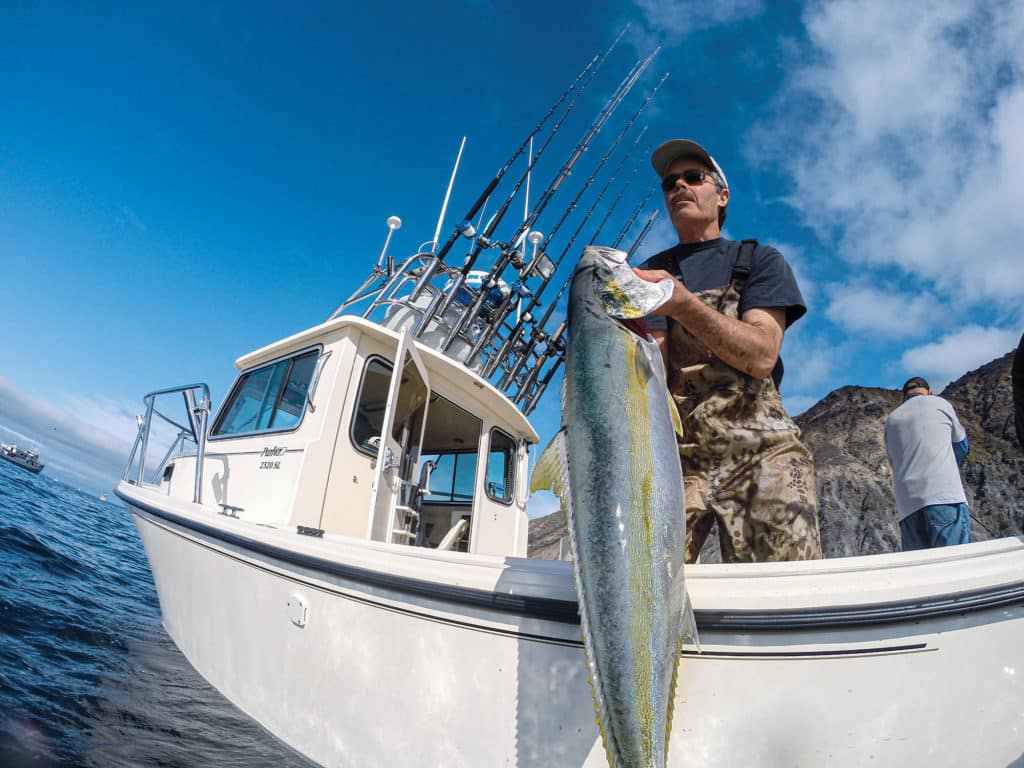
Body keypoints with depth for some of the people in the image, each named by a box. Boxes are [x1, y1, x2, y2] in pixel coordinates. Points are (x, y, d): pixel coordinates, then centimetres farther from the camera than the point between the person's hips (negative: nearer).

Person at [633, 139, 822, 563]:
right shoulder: (650, 273, 16)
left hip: (762, 449, 0)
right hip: (676, 456, 1)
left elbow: (761, 356, -7)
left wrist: (684, 304, -22)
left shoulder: (761, 261, 11)